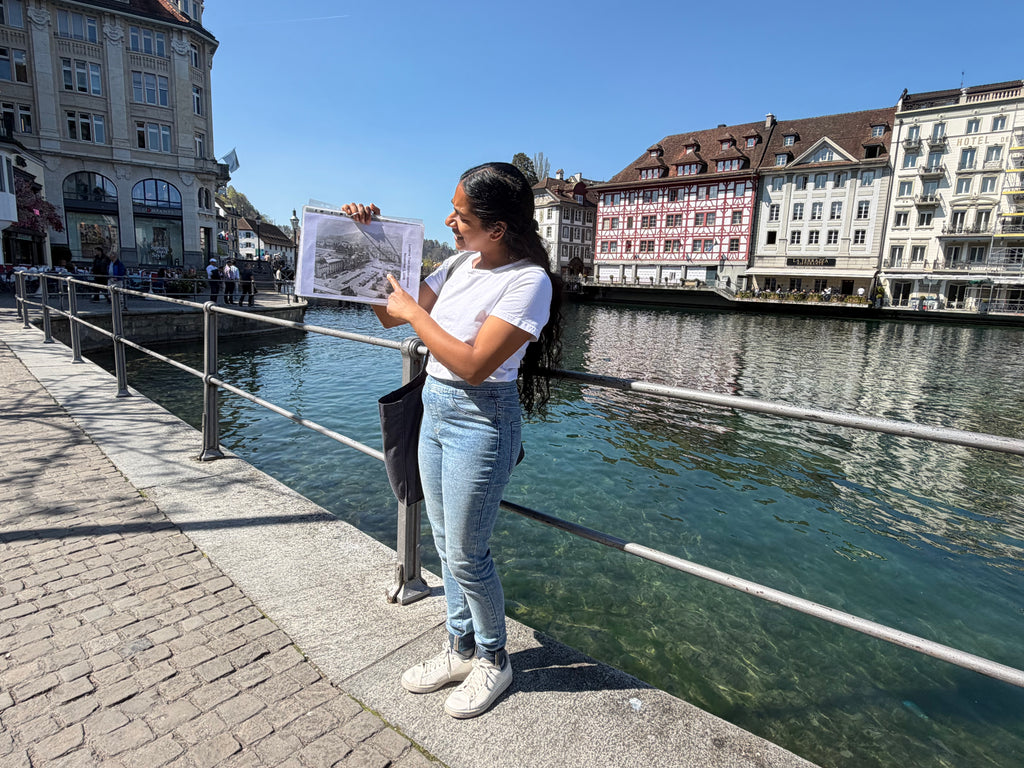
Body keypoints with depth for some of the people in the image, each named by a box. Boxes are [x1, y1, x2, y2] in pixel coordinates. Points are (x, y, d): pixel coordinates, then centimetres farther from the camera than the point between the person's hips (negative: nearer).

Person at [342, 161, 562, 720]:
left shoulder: (528, 281, -17)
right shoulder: (460, 263, 6)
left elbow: (473, 365, -24)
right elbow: (390, 316, 12)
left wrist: (413, 310, -15)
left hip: (479, 421, -8)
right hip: (435, 409, 8)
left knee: (466, 557, 5)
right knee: (445, 544, 17)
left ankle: (493, 662, 31)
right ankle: (461, 650, 38)